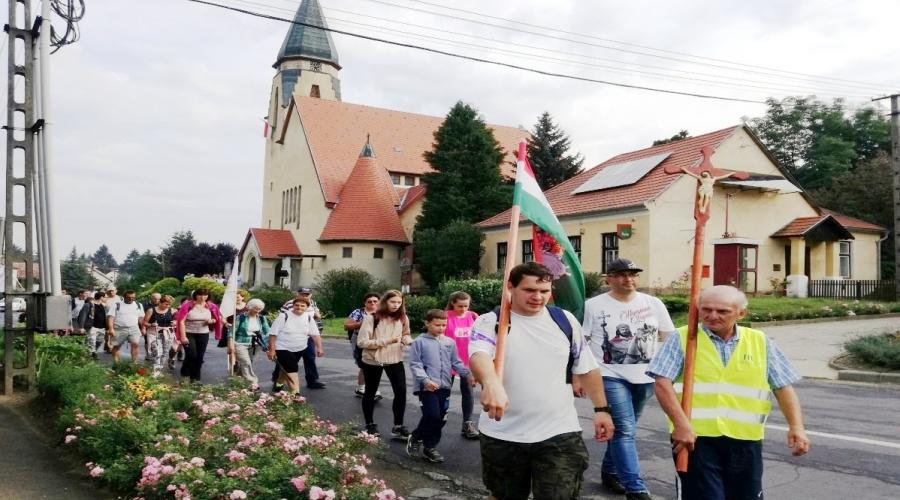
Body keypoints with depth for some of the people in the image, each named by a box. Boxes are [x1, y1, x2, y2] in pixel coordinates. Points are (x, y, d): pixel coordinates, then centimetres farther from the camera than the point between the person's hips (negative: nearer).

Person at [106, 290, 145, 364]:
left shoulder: (138, 305, 11)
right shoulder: (116, 305, -2)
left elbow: (141, 318, 17)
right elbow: (110, 317, -8)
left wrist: (142, 328, 14)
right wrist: (111, 328, -18)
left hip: (134, 328, 1)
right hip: (119, 329, -1)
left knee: (135, 344, -18)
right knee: (116, 346, 7)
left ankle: (134, 363, -14)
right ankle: (116, 364, 20)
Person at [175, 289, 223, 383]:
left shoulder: (210, 306, 1)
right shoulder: (188, 305, -9)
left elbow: (216, 319, 14)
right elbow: (181, 321, -11)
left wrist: (211, 321, -10)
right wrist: (183, 336, -17)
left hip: (203, 335, 3)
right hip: (189, 333, -3)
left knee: (199, 357, 6)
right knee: (191, 355, -13)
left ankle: (195, 378, 18)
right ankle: (185, 374, 13)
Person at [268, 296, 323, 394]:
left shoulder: (309, 318, -1)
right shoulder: (284, 316, -14)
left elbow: (315, 334, 1)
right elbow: (273, 333, -13)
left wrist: (319, 348, -8)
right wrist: (272, 349, -16)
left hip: (300, 349, 5)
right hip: (283, 349, -5)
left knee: (285, 368, 19)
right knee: (292, 370, -15)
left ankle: (278, 384, 44)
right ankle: (295, 393, -11)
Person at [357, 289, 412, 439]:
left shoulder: (402, 318, -1)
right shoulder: (372, 318, -14)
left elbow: (405, 335, 9)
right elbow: (361, 342, -16)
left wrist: (410, 341, -15)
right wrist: (385, 341, -23)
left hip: (395, 360, 3)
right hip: (372, 361, -3)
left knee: (401, 391, -6)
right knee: (370, 393, 12)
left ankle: (398, 427, 8)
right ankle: (370, 425, 30)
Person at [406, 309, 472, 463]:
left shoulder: (450, 342, 10)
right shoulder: (419, 342, -4)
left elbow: (456, 362, 13)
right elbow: (415, 364, -8)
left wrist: (467, 374, -3)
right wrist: (425, 380, -21)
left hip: (444, 386, 5)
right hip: (427, 387, -5)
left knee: (441, 418, 8)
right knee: (433, 416, -10)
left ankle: (429, 448, 22)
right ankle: (415, 438, 15)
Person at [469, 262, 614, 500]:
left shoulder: (565, 320, 3)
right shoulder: (490, 322, -8)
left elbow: (587, 368, 13)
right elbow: (478, 355, -30)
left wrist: (601, 409, 7)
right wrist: (491, 383, -50)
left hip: (559, 433, 1)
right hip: (503, 435, -1)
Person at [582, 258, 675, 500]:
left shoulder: (653, 303, 5)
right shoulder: (593, 306, -4)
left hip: (645, 378, 4)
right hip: (610, 377, -4)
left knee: (623, 429, 15)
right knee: (624, 430, -10)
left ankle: (610, 473, 33)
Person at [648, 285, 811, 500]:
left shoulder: (760, 342, 8)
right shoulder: (681, 338, -1)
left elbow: (783, 387, 9)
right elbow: (663, 383, -9)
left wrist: (796, 427, -3)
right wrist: (681, 424, -19)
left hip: (745, 439, 3)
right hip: (695, 436, -3)